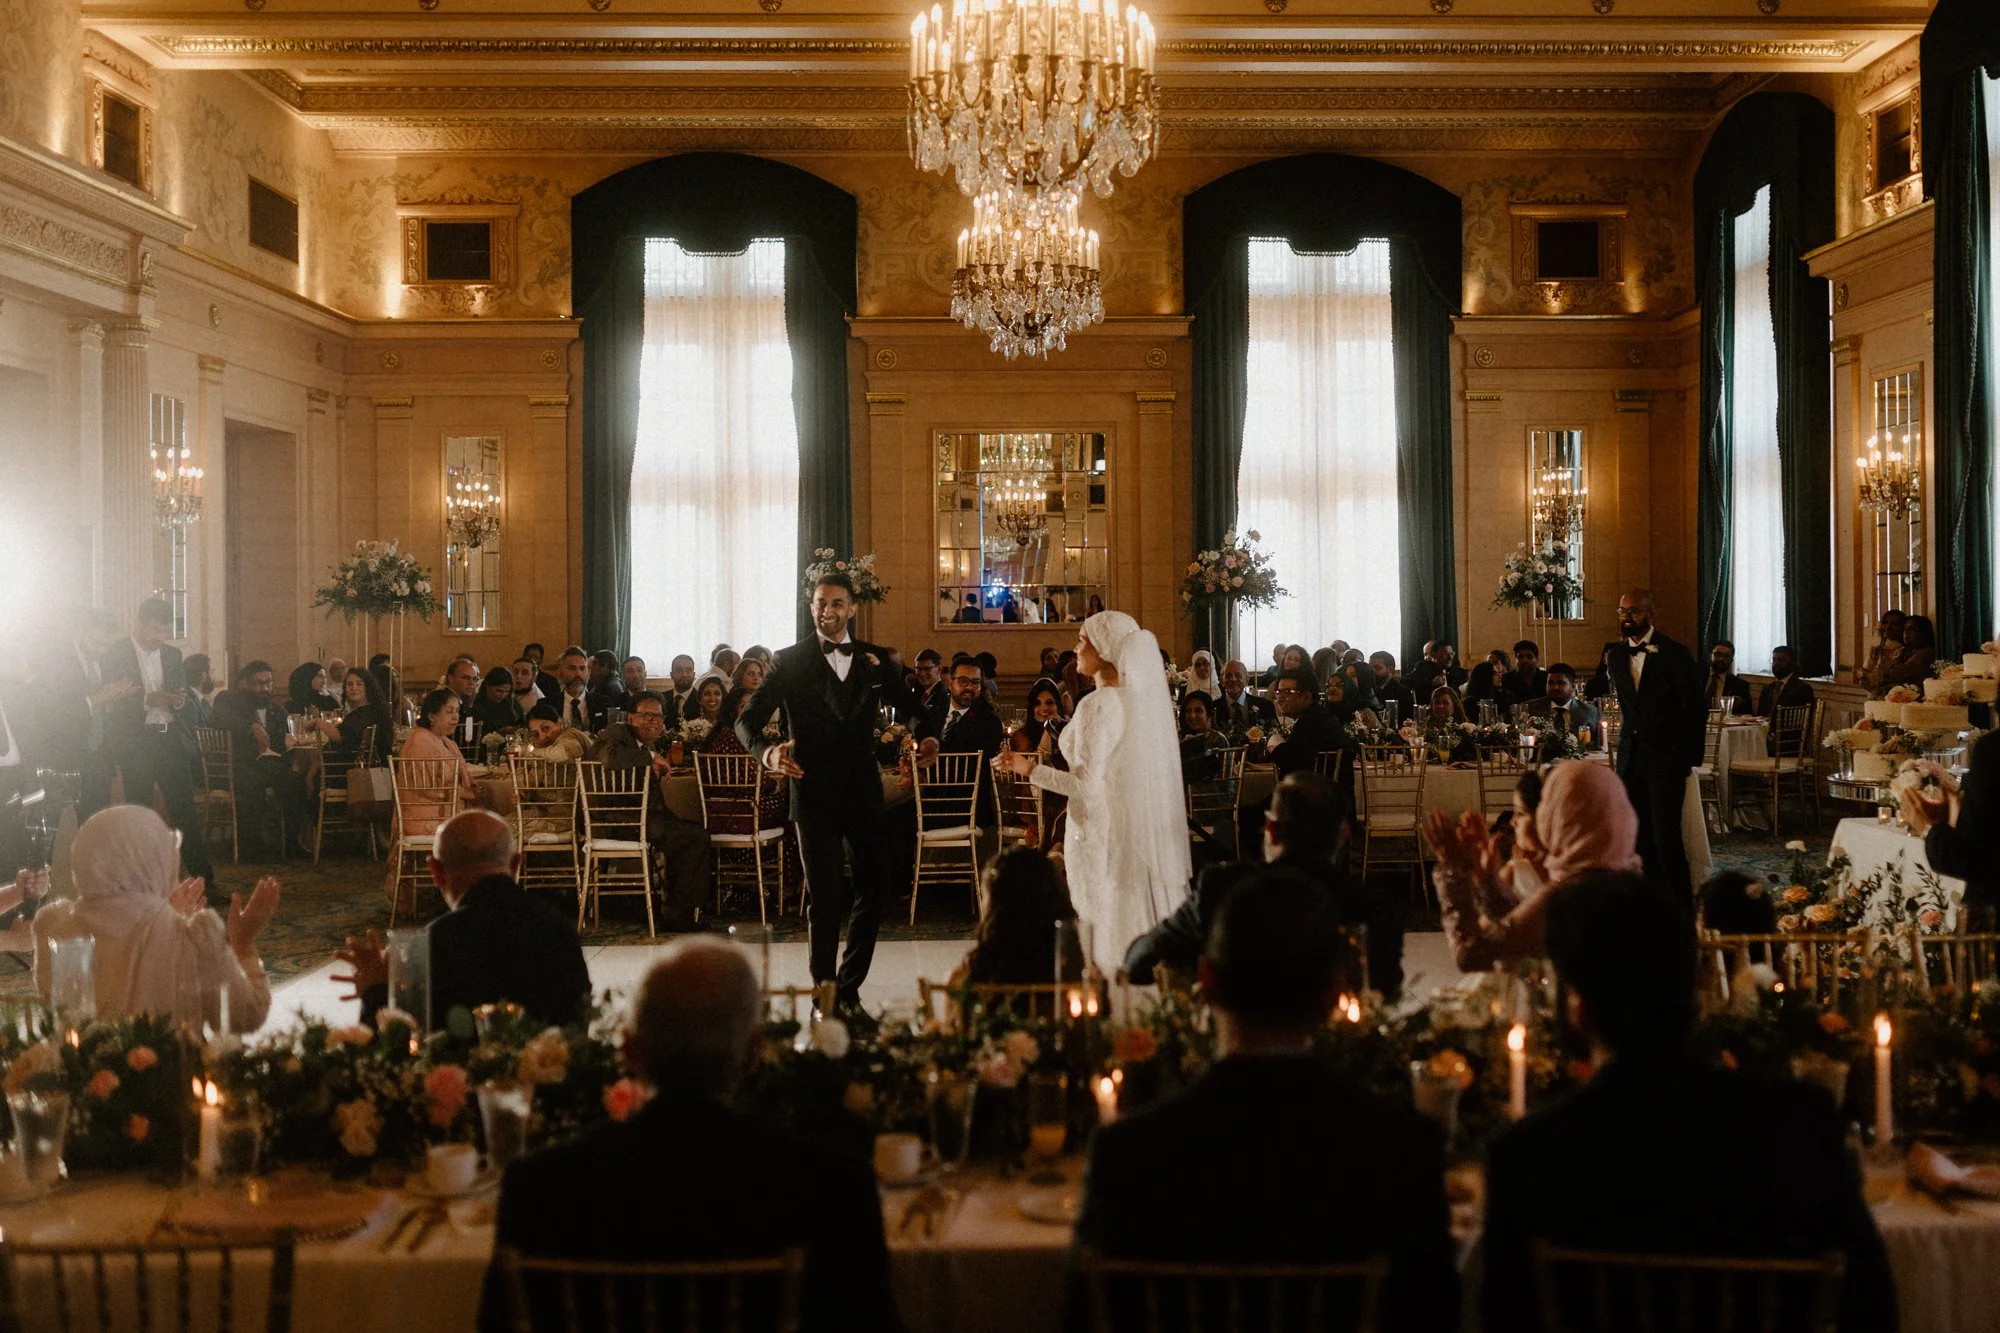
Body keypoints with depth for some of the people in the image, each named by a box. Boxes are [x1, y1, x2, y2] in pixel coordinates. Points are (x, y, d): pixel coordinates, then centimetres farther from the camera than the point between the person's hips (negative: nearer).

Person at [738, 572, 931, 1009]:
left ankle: (849, 988, 26)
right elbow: (747, 720, -7)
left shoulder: (876, 660, 7)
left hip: (864, 792, 3)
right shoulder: (791, 661, -2)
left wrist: (926, 737, -13)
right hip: (815, 793, -3)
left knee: (875, 888, 8)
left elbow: (910, 708, 10)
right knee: (825, 899, 0)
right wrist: (767, 752, -29)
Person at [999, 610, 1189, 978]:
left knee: (1107, 931, 0)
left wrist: (1031, 770, -9)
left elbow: (1086, 783, -20)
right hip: (1147, 836, 8)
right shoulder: (1145, 697, 6)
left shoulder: (1098, 705, -17)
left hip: (1103, 837, -8)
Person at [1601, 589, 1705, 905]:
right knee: (1640, 835, 7)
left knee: (1666, 834, -11)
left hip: (1666, 757, -6)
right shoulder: (1616, 654, 9)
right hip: (1631, 756, 6)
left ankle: (1682, 905, 0)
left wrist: (1691, 758, -5)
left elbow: (1696, 710, -5)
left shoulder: (1675, 654, -8)